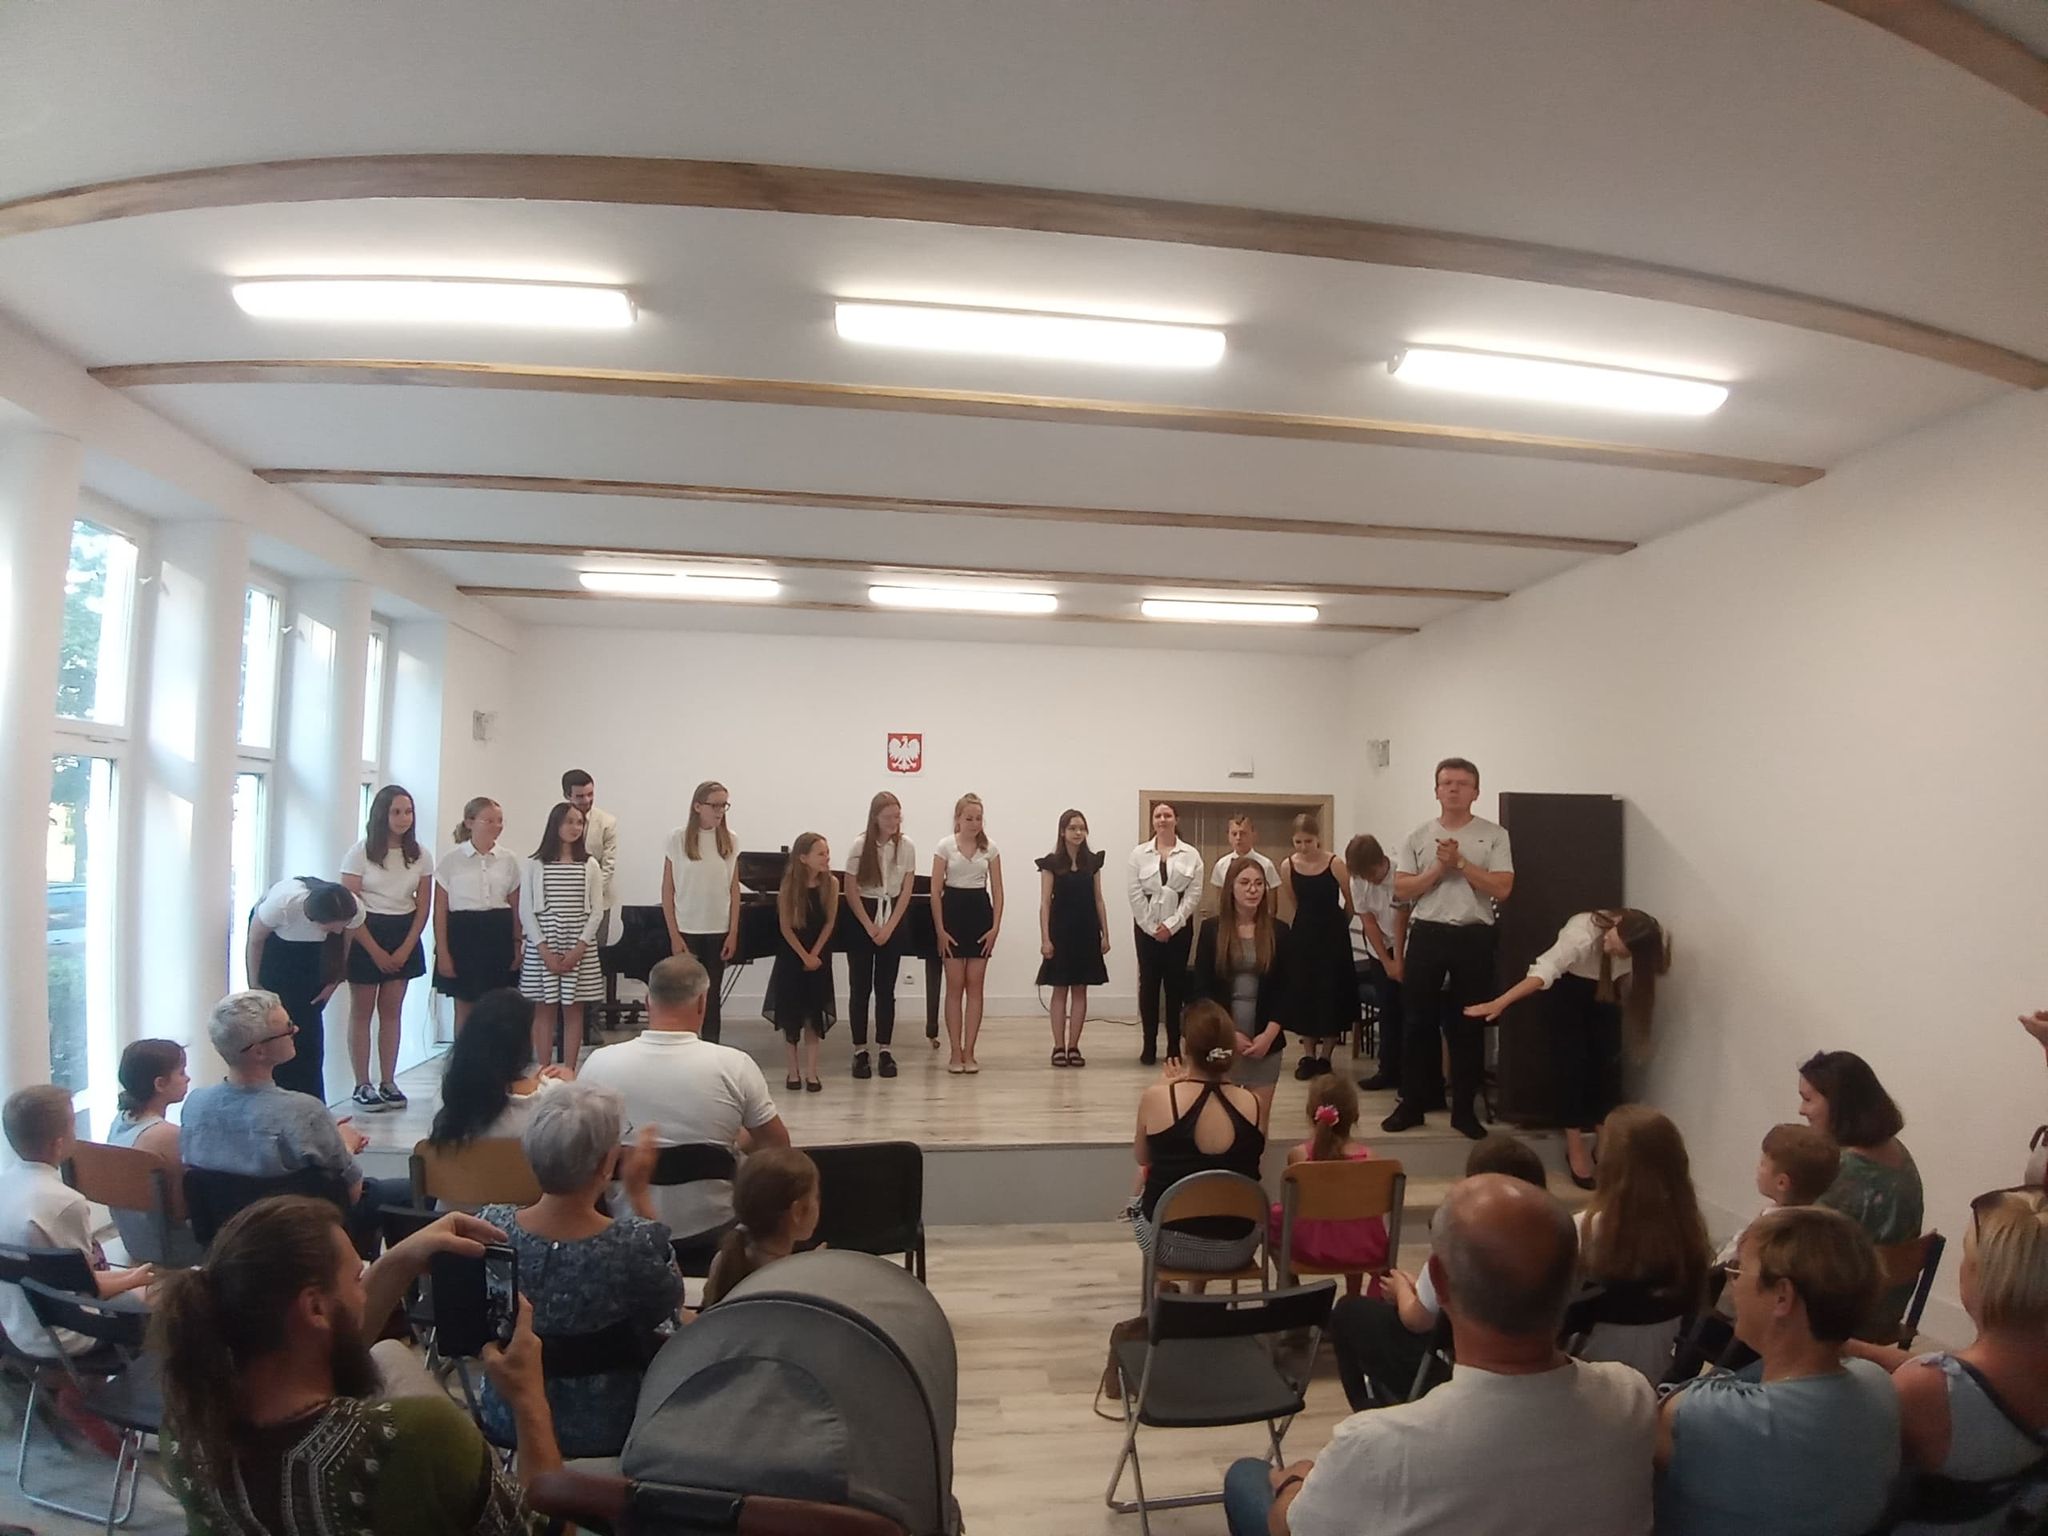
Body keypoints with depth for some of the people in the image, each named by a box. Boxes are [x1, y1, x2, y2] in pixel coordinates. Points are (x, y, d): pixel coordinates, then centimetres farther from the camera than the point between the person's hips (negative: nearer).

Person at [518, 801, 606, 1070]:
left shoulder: (590, 865, 5)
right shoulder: (534, 865, 2)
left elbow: (597, 910, 1)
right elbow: (525, 911, -2)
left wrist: (579, 948, -10)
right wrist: (544, 950, -10)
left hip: (580, 948, 1)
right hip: (542, 948, -1)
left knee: (573, 1010, 4)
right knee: (545, 1010, 4)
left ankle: (569, 1072, 9)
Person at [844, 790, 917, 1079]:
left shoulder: (906, 846, -6)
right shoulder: (860, 845, -11)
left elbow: (906, 891, -3)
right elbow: (851, 891, -7)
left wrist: (888, 927, -9)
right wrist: (870, 926, -11)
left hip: (893, 917, 1)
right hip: (862, 918, -1)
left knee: (885, 987, 5)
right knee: (860, 987, 2)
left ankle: (884, 1050, 12)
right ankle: (860, 1051, 9)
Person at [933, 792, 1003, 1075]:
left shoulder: (990, 849, 4)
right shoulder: (945, 846, -2)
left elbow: (997, 891, 4)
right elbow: (936, 891, -3)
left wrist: (995, 926, -5)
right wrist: (940, 929, -9)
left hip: (980, 913, 2)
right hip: (953, 911, -2)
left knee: (975, 985, 2)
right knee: (955, 985, 1)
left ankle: (969, 1052, 8)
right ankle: (955, 1052, 8)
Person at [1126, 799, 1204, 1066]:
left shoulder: (1191, 855, 2)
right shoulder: (1139, 853, 2)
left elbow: (1194, 894, -3)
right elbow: (1133, 893, -3)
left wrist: (1171, 925, -10)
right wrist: (1153, 927, -8)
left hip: (1179, 926, 0)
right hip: (1146, 926, 0)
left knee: (1175, 984, 3)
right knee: (1148, 983, 1)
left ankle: (1174, 1046, 10)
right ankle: (1149, 1045, 7)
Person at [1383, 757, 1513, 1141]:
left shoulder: (1494, 835, 1)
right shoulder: (1420, 836, 7)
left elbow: (1502, 889, -8)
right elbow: (1401, 889, 1)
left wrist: (1460, 863, -13)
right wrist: (1439, 869, -11)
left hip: (1474, 937, -1)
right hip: (1427, 935, 1)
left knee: (1469, 1025, 5)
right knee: (1418, 1022, 5)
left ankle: (1463, 1109, 17)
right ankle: (1412, 1104, 16)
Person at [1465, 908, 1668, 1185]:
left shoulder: (1652, 942, -26)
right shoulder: (1582, 933, -39)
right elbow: (1545, 970, -47)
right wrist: (1500, 1003, -54)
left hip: (1606, 989, 4)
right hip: (1569, 987, -3)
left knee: (1609, 1061, -5)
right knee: (1573, 1061, -11)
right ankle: (1575, 1144, -3)